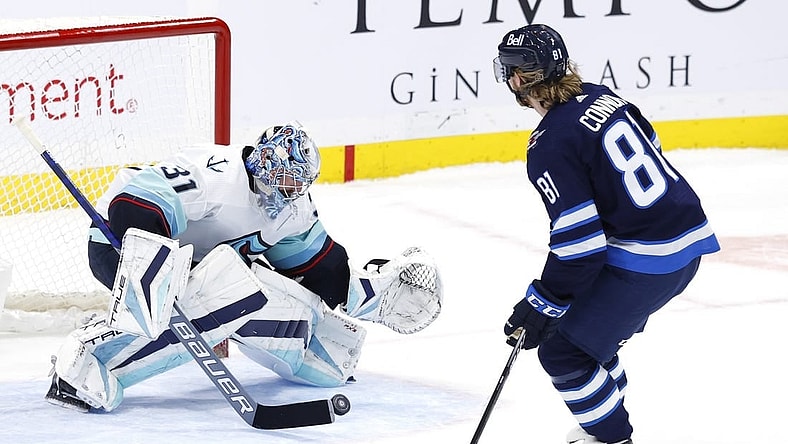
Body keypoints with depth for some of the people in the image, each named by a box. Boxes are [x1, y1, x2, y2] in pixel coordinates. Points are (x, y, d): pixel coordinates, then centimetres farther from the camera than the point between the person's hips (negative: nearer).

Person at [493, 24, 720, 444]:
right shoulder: (601, 97, 7)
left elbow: (578, 242, -19)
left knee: (562, 350, 1)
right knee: (590, 327, 25)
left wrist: (539, 307, -9)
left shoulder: (549, 146, -17)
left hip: (645, 260, -9)